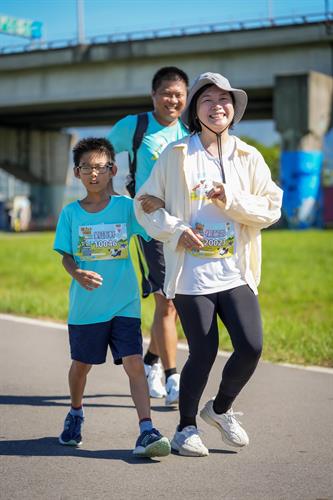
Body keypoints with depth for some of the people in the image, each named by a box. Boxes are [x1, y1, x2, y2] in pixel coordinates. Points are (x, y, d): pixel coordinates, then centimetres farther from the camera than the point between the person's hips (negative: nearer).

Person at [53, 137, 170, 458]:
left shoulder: (126, 206, -1)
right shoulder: (71, 213, 1)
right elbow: (66, 255, 0)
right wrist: (78, 274, -21)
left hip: (124, 303, -1)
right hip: (85, 305, 1)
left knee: (134, 362, -12)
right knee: (81, 363, 16)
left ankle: (146, 431, -12)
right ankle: (75, 415, 42)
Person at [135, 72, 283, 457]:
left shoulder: (249, 158, 8)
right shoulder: (175, 155, 2)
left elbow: (271, 208, 3)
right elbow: (146, 204, 5)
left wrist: (231, 200, -13)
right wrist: (175, 231, -11)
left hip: (236, 273, 3)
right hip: (191, 275, -2)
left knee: (251, 346, -8)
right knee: (203, 353, -4)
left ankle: (220, 409, 21)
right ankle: (185, 428, 19)